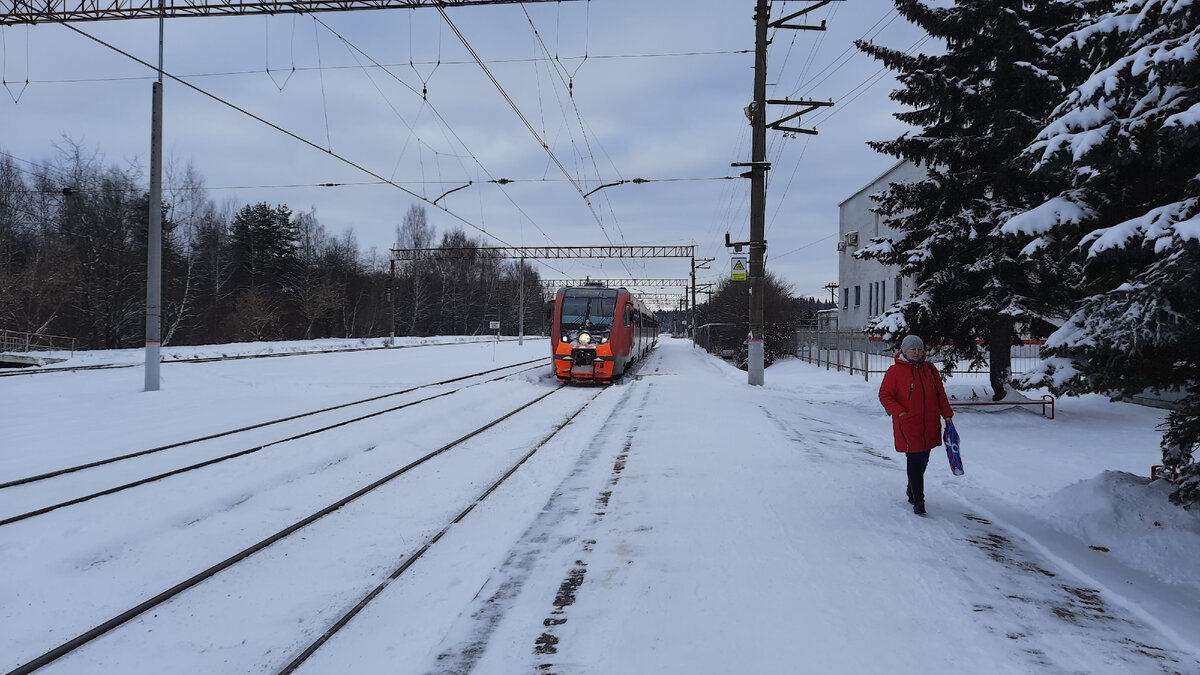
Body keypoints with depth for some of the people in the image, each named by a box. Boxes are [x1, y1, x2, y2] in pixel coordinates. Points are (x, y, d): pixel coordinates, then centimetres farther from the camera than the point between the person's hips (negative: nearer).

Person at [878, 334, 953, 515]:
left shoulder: (930, 369, 10)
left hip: (930, 424, 6)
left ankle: (912, 491, 37)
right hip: (908, 425, -5)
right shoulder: (895, 371, -6)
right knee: (915, 462, -8)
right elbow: (884, 395, -4)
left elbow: (940, 394, 16)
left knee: (923, 460, 15)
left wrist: (947, 415, 11)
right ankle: (918, 503, -1)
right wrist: (899, 412, -14)